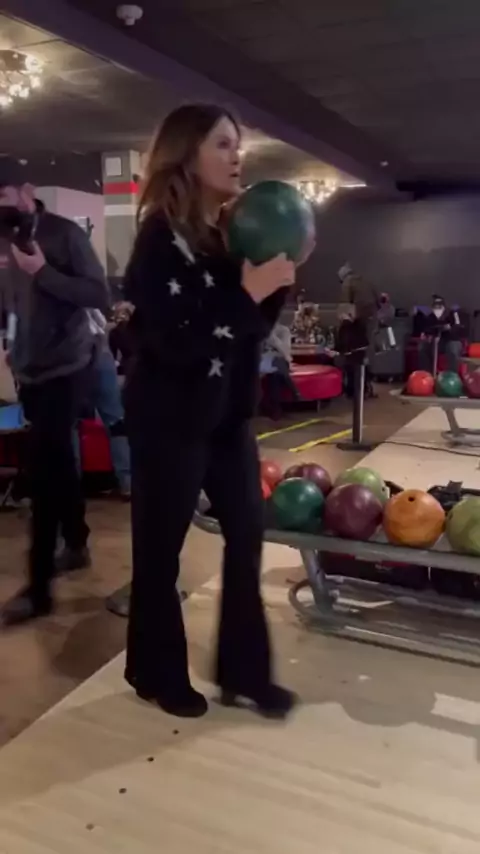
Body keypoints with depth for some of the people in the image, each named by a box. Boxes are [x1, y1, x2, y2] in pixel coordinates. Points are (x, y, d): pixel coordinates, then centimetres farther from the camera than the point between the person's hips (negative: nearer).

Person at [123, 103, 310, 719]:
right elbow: (177, 343, -23)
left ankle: (243, 671, 25)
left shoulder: (232, 229, 9)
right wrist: (249, 290, -24)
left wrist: (279, 280, -4)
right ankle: (156, 674, 27)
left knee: (247, 535, 9)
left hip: (228, 413, 8)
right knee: (161, 550, 6)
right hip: (169, 421, -7)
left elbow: (255, 329, 12)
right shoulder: (161, 239, -13)